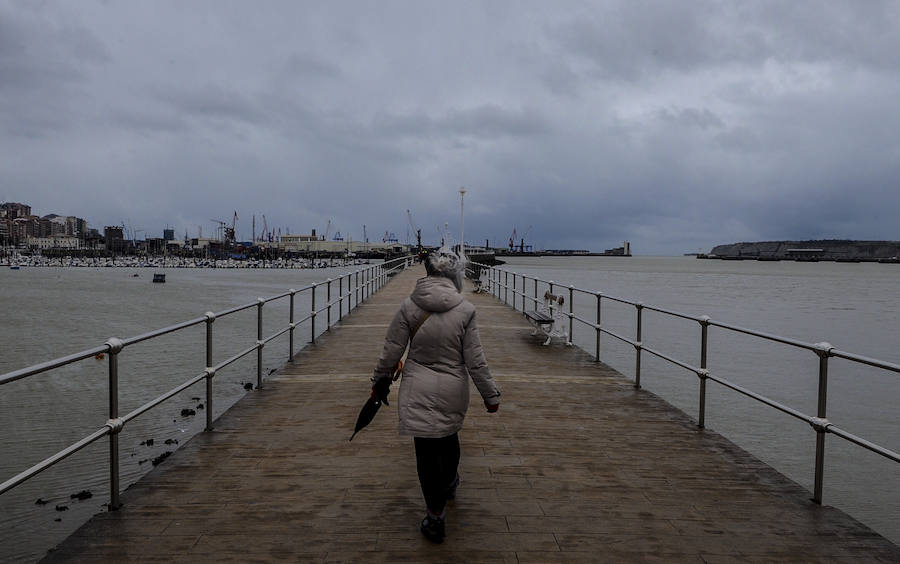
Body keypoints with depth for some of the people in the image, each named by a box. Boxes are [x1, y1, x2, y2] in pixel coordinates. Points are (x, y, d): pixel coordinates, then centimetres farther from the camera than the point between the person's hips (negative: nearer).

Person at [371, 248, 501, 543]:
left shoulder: (409, 307, -10)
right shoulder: (465, 310, -11)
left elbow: (391, 352, -4)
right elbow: (475, 361, -8)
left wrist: (380, 381, 12)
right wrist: (491, 395, 3)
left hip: (419, 391, -1)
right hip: (454, 390, 2)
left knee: (427, 451, 7)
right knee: (449, 436, 27)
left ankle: (435, 518, 16)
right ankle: (449, 483, 53)